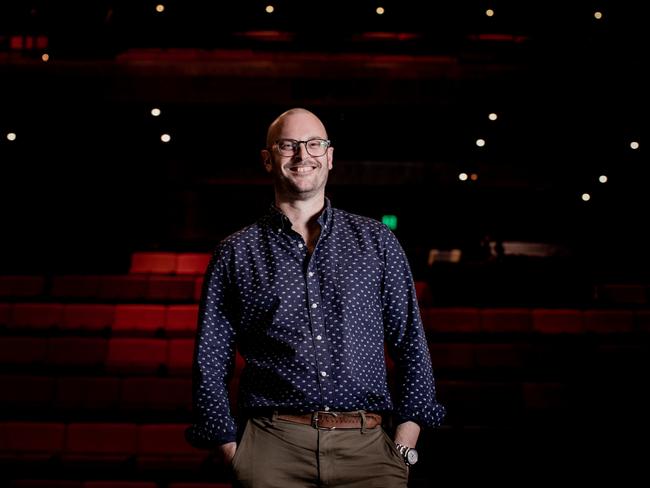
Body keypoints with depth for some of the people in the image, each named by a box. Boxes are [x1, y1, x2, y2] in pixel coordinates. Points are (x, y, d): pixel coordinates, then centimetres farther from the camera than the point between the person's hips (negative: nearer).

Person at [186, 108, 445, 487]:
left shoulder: (377, 241, 12)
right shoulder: (236, 254, 10)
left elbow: (412, 348, 10)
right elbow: (210, 367, 9)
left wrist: (403, 448, 1)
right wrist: (233, 456, 0)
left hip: (367, 446, 1)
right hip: (274, 445, 0)